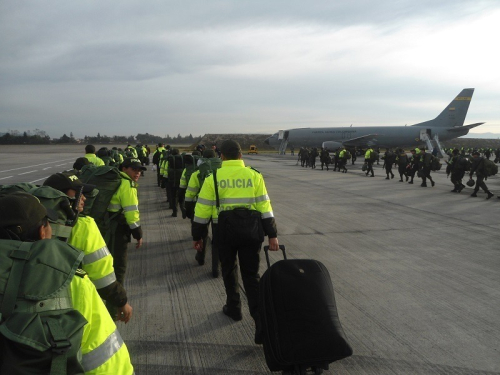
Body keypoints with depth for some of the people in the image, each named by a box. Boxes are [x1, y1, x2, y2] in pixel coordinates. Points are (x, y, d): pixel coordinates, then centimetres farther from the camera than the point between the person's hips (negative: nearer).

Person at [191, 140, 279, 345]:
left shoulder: (213, 178, -2)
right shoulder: (254, 176, 1)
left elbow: (203, 210, -1)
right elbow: (265, 208, 0)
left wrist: (197, 236, 9)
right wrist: (272, 235, 4)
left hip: (225, 231, -1)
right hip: (251, 230, 1)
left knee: (229, 271, 23)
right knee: (252, 276, 6)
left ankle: (234, 308, 35)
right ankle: (262, 325, -2)